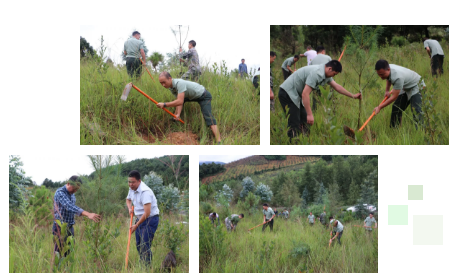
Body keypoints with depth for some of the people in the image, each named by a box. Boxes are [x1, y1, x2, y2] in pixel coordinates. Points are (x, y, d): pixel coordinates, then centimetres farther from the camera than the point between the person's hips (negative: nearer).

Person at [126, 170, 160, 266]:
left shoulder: (145, 192, -24)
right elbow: (128, 199, 28)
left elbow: (147, 213, -27)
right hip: (139, 219, 9)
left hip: (150, 219, -9)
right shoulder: (132, 189, 4)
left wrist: (136, 225, -19)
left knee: (145, 246, -16)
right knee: (138, 245, 10)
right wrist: (130, 208, 4)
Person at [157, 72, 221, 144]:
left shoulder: (179, 83, -35)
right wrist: (178, 114, -21)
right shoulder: (171, 87, -6)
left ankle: (219, 141, -30)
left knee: (208, 117, -23)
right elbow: (179, 102, -6)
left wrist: (164, 105, -38)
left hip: (204, 96, -9)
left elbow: (180, 101, -41)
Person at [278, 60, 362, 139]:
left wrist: (353, 96, 26)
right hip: (287, 93, -11)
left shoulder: (326, 75, 5)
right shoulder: (316, 73, -27)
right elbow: (305, 94, -31)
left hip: (296, 95, 11)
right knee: (294, 126, -13)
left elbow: (337, 86, 21)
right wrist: (310, 114, -30)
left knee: (304, 122, 12)